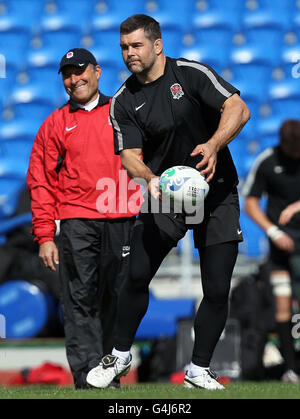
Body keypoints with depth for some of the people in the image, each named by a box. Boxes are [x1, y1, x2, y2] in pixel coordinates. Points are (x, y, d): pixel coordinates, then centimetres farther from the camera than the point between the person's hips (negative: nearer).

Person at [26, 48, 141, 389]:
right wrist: (44, 236, -1)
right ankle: (87, 376, -12)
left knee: (117, 300, 5)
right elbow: (41, 183, 8)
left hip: (123, 223, 1)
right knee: (80, 301, -9)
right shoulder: (55, 124, 11)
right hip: (76, 223, -1)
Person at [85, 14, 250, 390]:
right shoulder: (123, 102, 1)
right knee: (138, 275, -8)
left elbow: (238, 109, -15)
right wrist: (151, 179, -27)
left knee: (217, 290, -4)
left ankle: (198, 371, 11)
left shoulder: (191, 74, -7)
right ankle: (120, 356, 13)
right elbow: (130, 155, -5)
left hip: (216, 193, -2)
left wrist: (214, 145, -31)